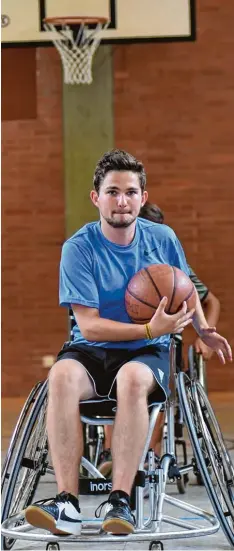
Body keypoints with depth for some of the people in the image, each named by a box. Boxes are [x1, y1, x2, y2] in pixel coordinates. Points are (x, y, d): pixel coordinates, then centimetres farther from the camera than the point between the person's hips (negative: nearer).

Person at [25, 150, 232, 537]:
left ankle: (120, 500, -38)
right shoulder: (79, 248, -7)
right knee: (62, 375, -35)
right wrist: (149, 329, -20)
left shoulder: (163, 239, 3)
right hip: (92, 350, 0)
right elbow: (89, 326, -12)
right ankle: (67, 502, -38)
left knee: (133, 378, -37)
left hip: (148, 353, 1)